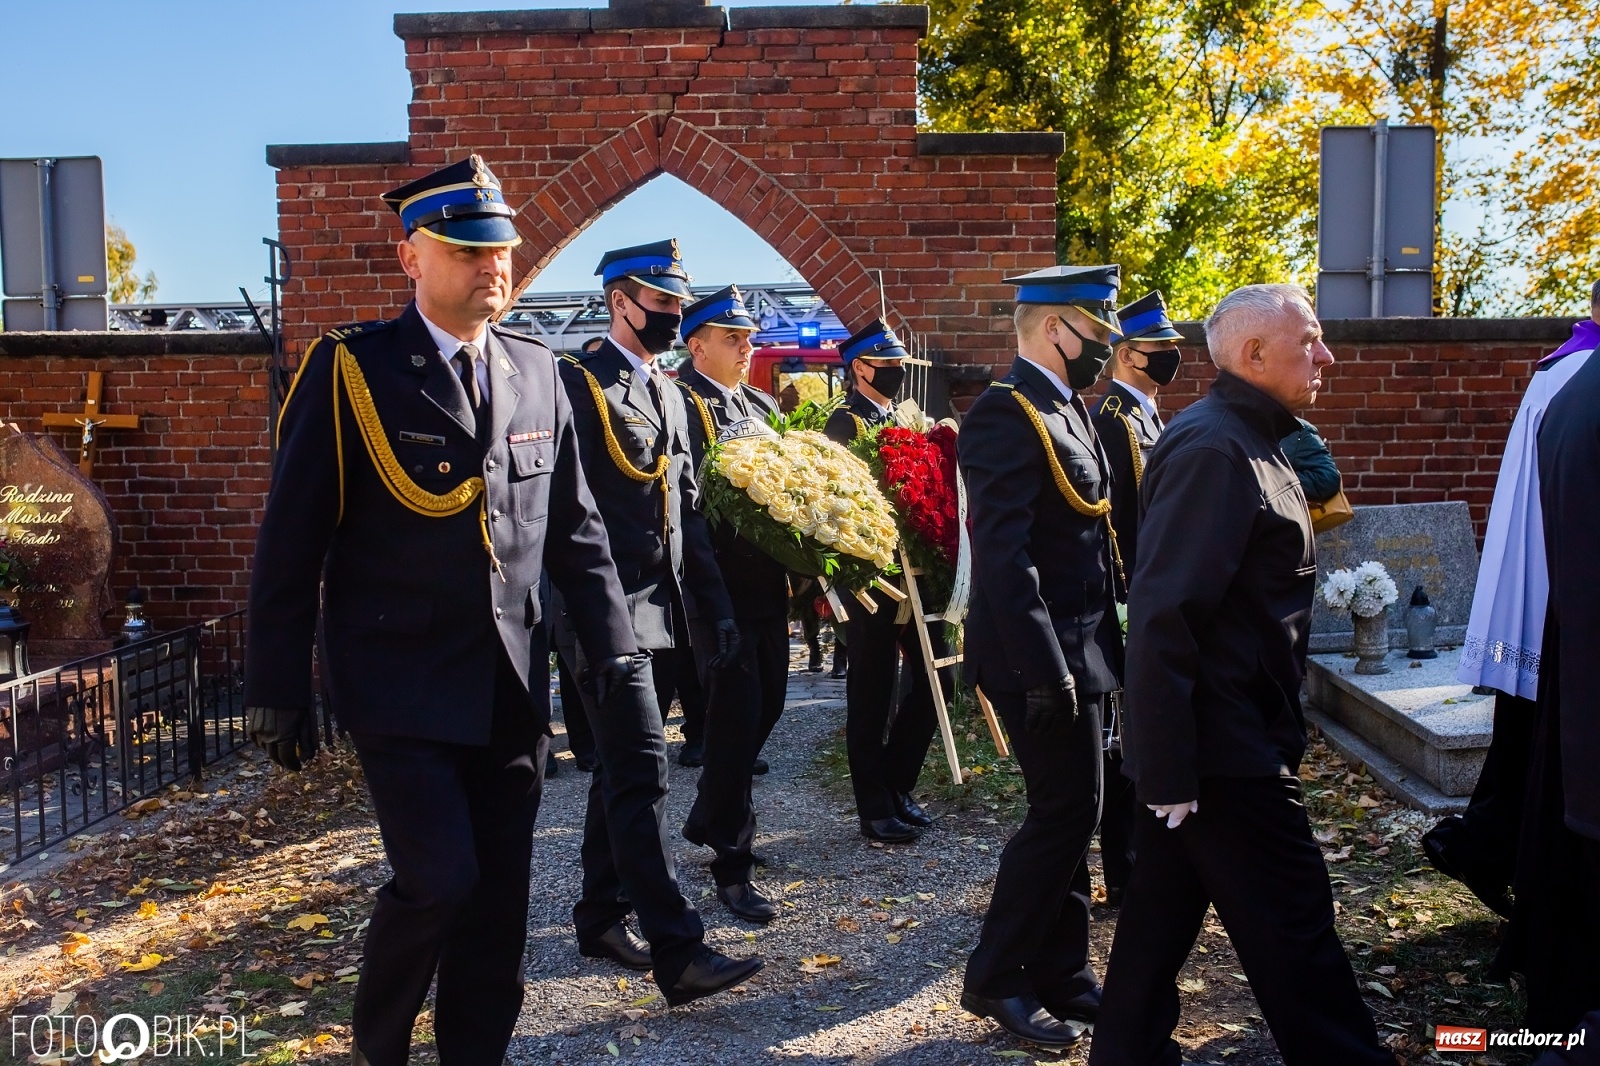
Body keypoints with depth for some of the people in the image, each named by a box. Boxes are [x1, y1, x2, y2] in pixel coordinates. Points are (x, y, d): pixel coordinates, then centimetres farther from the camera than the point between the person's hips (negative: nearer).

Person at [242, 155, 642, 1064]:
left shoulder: (537, 371, 8)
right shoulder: (351, 368, -5)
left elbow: (575, 526, 10)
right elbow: (292, 541, -5)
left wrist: (615, 644, 3)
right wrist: (279, 692, -5)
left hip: (513, 684, 5)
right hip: (402, 683, -4)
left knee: (499, 895, 9)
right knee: (439, 880, -8)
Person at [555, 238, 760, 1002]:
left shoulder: (668, 395, 17)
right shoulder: (578, 384, -8)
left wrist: (716, 604, 15)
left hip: (661, 615, 8)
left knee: (621, 770, 16)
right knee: (642, 774, -8)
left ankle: (600, 917, 29)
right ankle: (677, 952, -3)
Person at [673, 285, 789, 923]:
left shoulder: (762, 405, 18)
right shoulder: (682, 402, -8)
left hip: (769, 579, 8)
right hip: (720, 579, -8)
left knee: (768, 701, 16)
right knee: (736, 712, -4)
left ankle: (708, 817, 36)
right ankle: (732, 864, 8)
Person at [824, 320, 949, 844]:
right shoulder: (844, 424, -8)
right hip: (873, 582, -7)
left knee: (933, 679, 10)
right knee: (872, 696, 3)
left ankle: (897, 786, 26)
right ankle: (876, 809, 15)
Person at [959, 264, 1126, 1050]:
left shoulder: (1067, 409, 14)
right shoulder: (1008, 413, -16)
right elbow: (1002, 552, -23)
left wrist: (1094, 648, 13)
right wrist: (1045, 668, -25)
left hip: (1075, 651, 10)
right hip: (1042, 656, -10)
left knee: (1070, 812, 15)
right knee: (1063, 813, -2)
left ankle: (1062, 978, 28)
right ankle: (994, 979, 14)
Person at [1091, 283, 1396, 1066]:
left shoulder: (1246, 442, 13)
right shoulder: (1213, 449, -20)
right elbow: (1163, 617, -25)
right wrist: (1168, 767, -24)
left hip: (1205, 745, 10)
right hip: (1224, 751, -10)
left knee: (1164, 910, 17)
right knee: (1293, 928, 5)